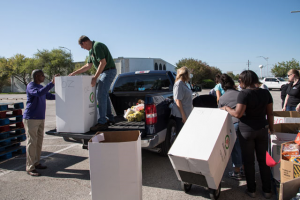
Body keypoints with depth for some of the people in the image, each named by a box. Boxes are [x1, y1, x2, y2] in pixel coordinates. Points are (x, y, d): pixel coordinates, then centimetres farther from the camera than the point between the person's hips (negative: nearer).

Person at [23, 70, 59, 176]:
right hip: (31, 119, -8)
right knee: (32, 142, -7)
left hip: (40, 118, 8)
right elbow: (39, 93, -31)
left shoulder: (41, 87, 16)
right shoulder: (30, 86, -11)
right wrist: (52, 83, -35)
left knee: (39, 141, 12)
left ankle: (36, 163, 22)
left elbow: (49, 96, 29)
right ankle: (30, 167, -2)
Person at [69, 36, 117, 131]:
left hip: (109, 71, -11)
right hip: (105, 72, 11)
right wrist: (75, 73, 21)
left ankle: (102, 123, -12)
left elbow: (103, 62, -23)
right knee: (104, 95, 16)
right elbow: (88, 65, 23)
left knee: (101, 96, -14)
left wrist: (95, 77, -22)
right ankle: (110, 118, 24)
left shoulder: (97, 46, -16)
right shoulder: (91, 50, 17)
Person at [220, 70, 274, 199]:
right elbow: (270, 114, 5)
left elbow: (237, 114, -24)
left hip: (247, 131, -5)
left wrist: (227, 108, -6)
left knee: (248, 161, 10)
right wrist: (271, 129, 15)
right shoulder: (265, 93, 0)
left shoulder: (244, 94, -17)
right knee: (263, 160, 16)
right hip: (262, 129, 5)